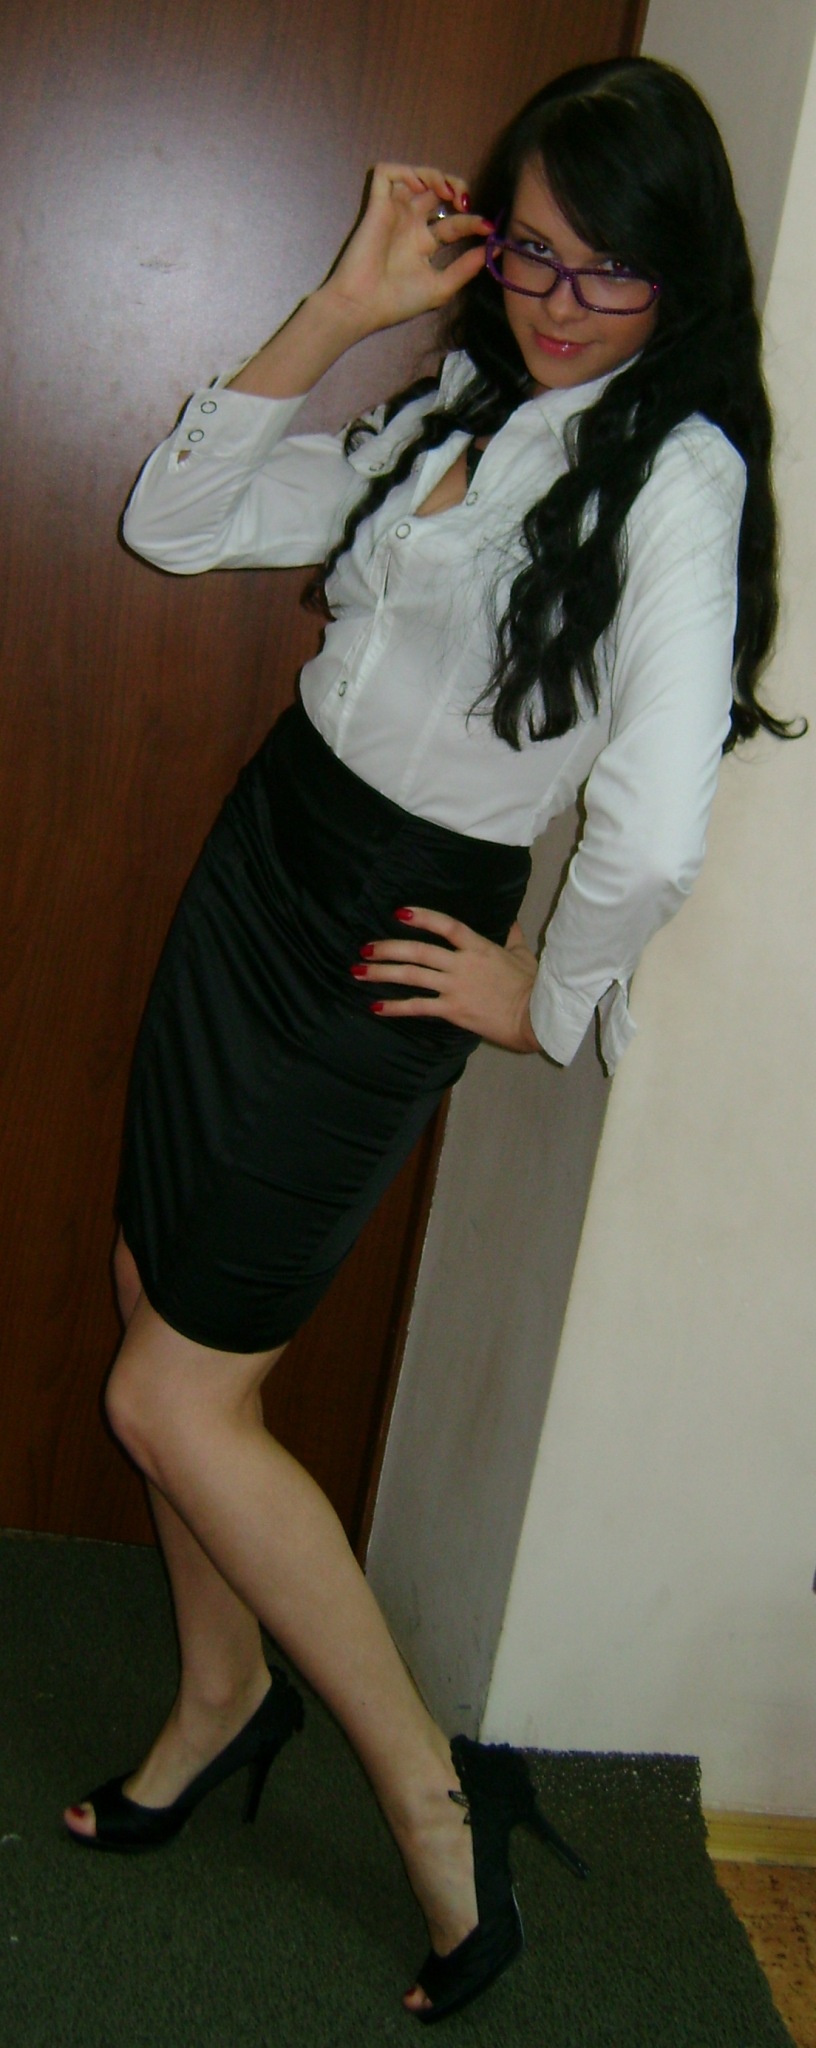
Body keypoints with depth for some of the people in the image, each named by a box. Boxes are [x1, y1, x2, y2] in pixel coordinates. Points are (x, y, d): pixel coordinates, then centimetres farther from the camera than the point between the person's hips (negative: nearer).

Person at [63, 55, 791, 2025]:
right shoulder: (453, 410, 8)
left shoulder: (673, 474, -17)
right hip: (250, 875, 8)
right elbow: (176, 522, 5)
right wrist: (341, 308, -2)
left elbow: (654, 835, -31)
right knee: (159, 1301, 14)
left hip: (376, 956, -8)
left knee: (177, 1398, -2)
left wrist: (546, 1000, -14)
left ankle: (431, 1793, 13)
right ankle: (225, 1692, 37)